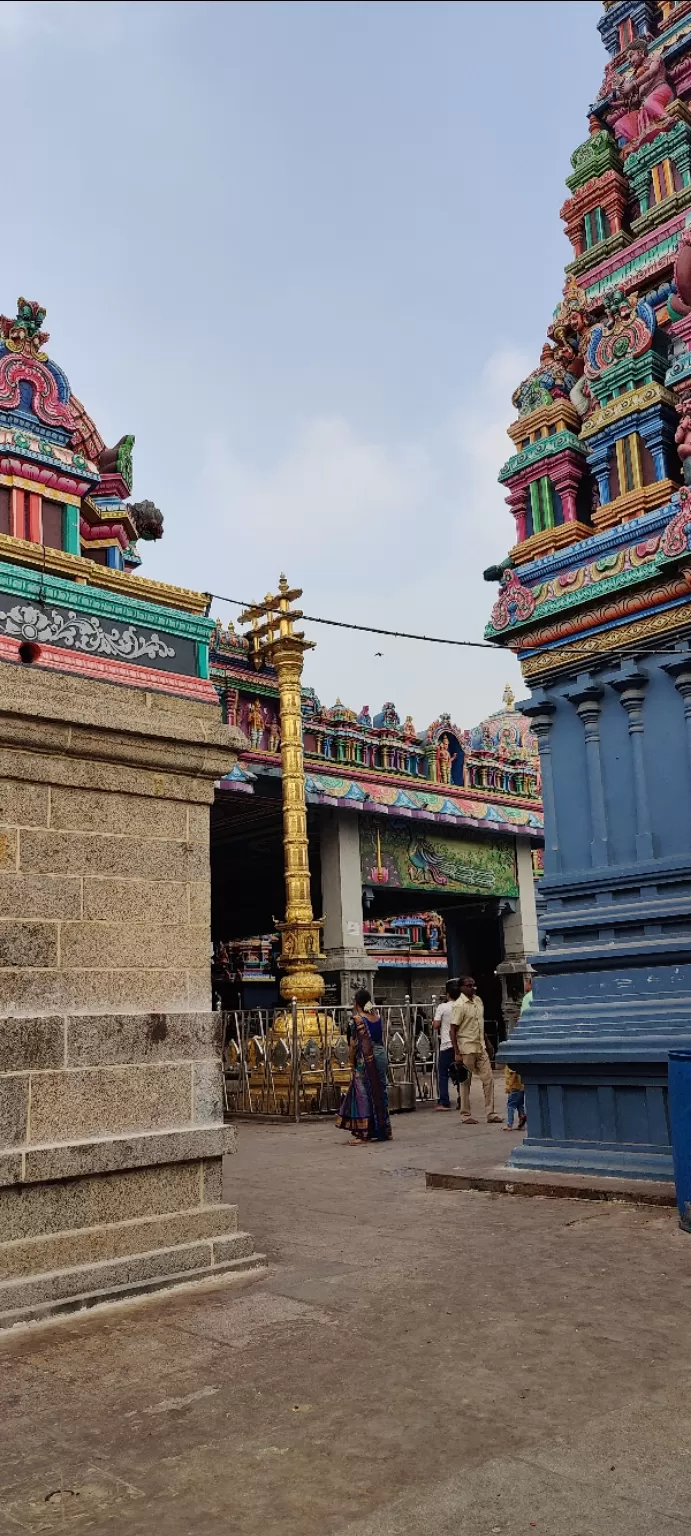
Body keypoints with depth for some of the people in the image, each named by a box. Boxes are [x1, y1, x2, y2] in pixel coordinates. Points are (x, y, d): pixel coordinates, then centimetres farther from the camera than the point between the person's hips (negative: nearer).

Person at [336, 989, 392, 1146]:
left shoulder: (357, 1019, -12)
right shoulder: (377, 1015, 4)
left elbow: (354, 1044, -11)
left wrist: (352, 1063, 0)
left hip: (365, 1059, -6)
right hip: (380, 1055, 6)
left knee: (363, 1094, -1)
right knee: (380, 1092, 14)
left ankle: (363, 1133, 0)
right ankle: (384, 1130, 21)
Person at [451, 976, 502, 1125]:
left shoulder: (478, 1000, 9)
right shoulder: (459, 1005, -14)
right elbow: (453, 1030, -15)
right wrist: (457, 1053, -18)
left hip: (480, 1048, 7)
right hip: (466, 1049, -7)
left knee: (488, 1079, 3)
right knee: (466, 1082, 3)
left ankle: (490, 1113, 8)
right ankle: (465, 1115, 13)